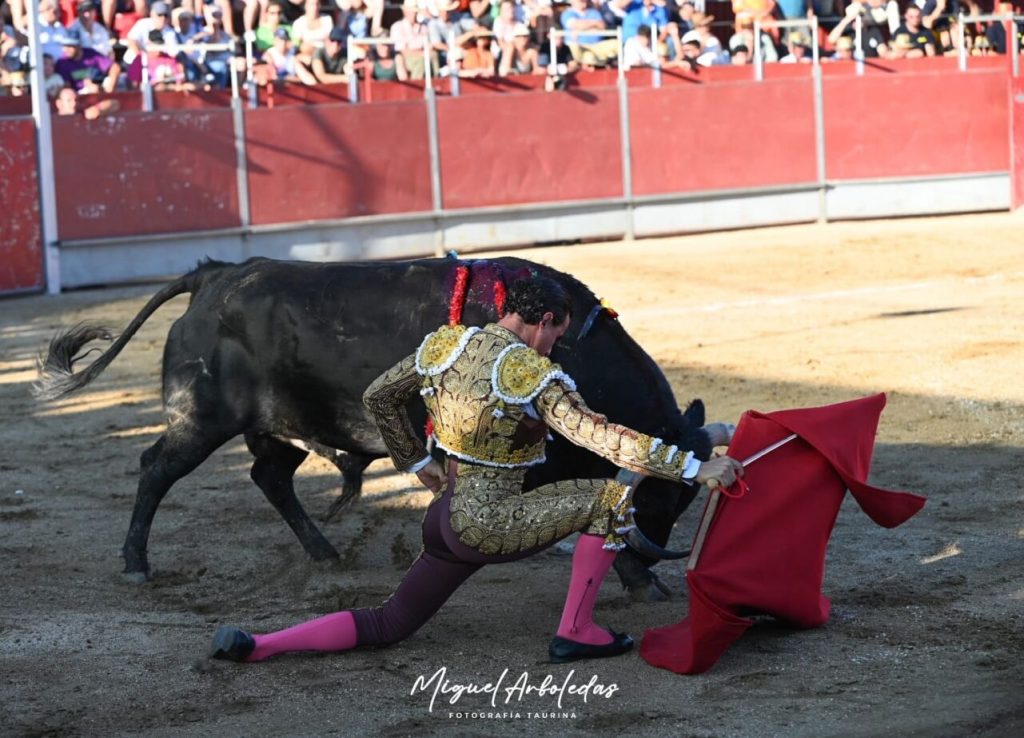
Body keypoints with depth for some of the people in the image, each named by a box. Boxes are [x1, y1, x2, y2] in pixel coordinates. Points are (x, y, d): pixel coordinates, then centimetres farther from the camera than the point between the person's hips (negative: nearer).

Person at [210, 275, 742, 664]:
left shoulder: (444, 346, 2)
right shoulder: (534, 376, -16)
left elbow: (377, 397, 14)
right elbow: (602, 437, -22)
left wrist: (415, 462, 24)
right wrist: (695, 469, -20)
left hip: (444, 515, 7)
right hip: (490, 525, -7)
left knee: (387, 625, 23)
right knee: (613, 494, -7)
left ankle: (253, 646, 12)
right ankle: (575, 633, 1)